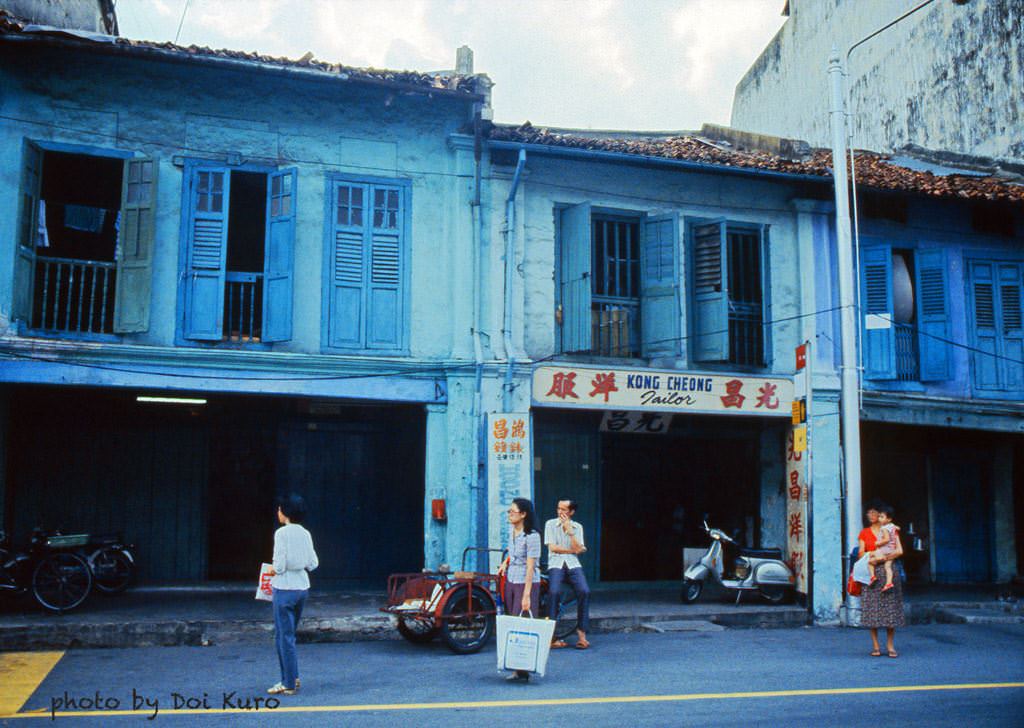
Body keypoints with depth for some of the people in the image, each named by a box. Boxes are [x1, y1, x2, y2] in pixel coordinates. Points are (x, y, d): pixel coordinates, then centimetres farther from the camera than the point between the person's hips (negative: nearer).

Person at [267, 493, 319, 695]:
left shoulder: (282, 533, -14)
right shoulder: (305, 534, 6)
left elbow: (279, 566, -17)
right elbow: (313, 563, 8)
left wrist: (272, 570, 3)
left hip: (285, 589, -7)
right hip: (303, 586, 7)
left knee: (284, 635, 1)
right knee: (289, 633, 19)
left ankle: (289, 684, 6)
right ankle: (292, 677, 23)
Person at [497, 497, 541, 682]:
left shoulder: (532, 536, -17)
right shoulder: (513, 532, 6)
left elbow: (530, 567, -20)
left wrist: (527, 595, -23)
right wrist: (505, 562, 15)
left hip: (527, 583, -8)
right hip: (511, 582, 8)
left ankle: (523, 671, -3)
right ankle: (517, 668, 11)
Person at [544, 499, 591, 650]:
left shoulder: (577, 527, 12)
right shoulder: (550, 524, 7)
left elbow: (577, 549, -2)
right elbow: (552, 547, -2)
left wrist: (569, 530, -8)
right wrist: (572, 550, 1)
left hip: (573, 564, 2)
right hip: (556, 564, -2)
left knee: (584, 591, -24)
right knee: (554, 592, -29)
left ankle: (581, 632, -15)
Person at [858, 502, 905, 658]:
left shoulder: (891, 531, 10)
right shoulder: (864, 533, 12)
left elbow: (899, 551, -2)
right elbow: (861, 554, 4)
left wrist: (882, 557, -10)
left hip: (888, 572, 0)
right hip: (871, 573, 0)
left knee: (890, 608, -3)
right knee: (872, 609, -4)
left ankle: (890, 646, 4)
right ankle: (875, 646, 1)